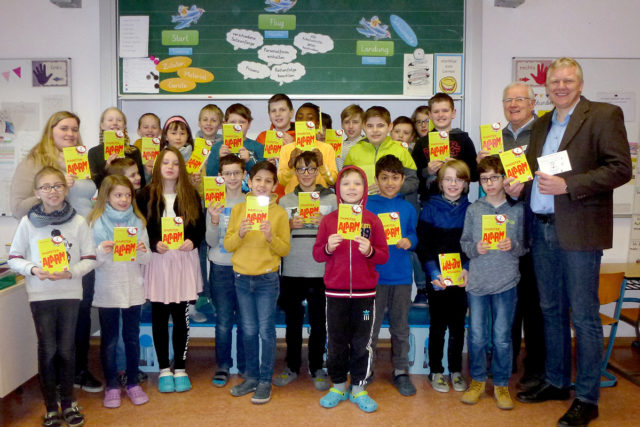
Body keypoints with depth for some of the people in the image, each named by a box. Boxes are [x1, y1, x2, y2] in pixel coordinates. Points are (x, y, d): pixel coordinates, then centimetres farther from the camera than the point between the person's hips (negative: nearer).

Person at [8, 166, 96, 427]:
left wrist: (71, 272, -16)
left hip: (70, 293, 0)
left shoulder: (78, 221, -3)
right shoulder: (28, 222, -2)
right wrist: (33, 269, -15)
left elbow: (90, 259, 0)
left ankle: (68, 402, 28)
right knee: (47, 349, 5)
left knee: (67, 349, 9)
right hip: (40, 294, 0)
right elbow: (14, 258, 3)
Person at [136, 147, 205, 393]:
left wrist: (192, 241, -12)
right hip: (157, 261, -1)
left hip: (185, 260, 1)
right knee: (160, 317, 6)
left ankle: (180, 368, 18)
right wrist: (154, 244, -17)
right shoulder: (146, 195, 1)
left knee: (181, 316, 6)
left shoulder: (191, 194, 7)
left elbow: (200, 226, 7)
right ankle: (164, 369, 19)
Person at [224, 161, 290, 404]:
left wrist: (271, 237, -21)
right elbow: (228, 245, 2)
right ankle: (251, 377, 25)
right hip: (242, 278, 3)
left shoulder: (279, 213, -3)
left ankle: (265, 382, 14)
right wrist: (240, 233, -17)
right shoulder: (238, 209, 4)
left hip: (267, 279, -2)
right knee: (248, 331, 11)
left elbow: (285, 250, -3)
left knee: (266, 331, 2)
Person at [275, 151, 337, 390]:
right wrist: (290, 225, -10)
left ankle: (317, 368, 21)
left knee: (318, 322, 6)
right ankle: (292, 367, 25)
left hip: (321, 271, -1)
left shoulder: (331, 199, 5)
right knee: (293, 321, 10)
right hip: (291, 270, 1)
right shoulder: (285, 201, 9)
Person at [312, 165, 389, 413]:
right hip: (335, 291, 1)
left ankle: (359, 389, 23)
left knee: (362, 342, 7)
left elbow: (384, 255, -1)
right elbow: (317, 254, 2)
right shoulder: (328, 220, 1)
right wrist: (328, 248, -19)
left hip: (364, 292, 0)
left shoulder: (373, 220, 0)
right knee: (336, 342, 10)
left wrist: (370, 251, -21)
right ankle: (338, 387, 27)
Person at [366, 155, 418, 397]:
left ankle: (401, 371, 24)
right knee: (370, 327, 6)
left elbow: (414, 236, 13)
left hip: (402, 276, 3)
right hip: (374, 275, -2)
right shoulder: (367, 206, -1)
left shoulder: (408, 208, 7)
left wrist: (409, 242, -8)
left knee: (400, 327, 11)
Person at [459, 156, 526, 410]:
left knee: (502, 337, 4)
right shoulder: (474, 210, 6)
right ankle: (477, 381, 25)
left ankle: (501, 384, 21)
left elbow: (525, 247, 4)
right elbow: (464, 243, 8)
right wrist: (475, 248, -12)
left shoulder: (517, 210, 3)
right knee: (477, 336, 6)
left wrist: (513, 246, -16)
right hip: (477, 282, 1)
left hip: (506, 283, -1)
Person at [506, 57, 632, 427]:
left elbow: (621, 169, -12)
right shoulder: (541, 124, 16)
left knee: (584, 317, 1)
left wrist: (568, 185, -19)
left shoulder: (605, 115, -4)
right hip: (542, 229, 7)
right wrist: (519, 186, 1)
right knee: (551, 310, 16)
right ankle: (556, 382, 31)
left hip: (578, 230, -6)